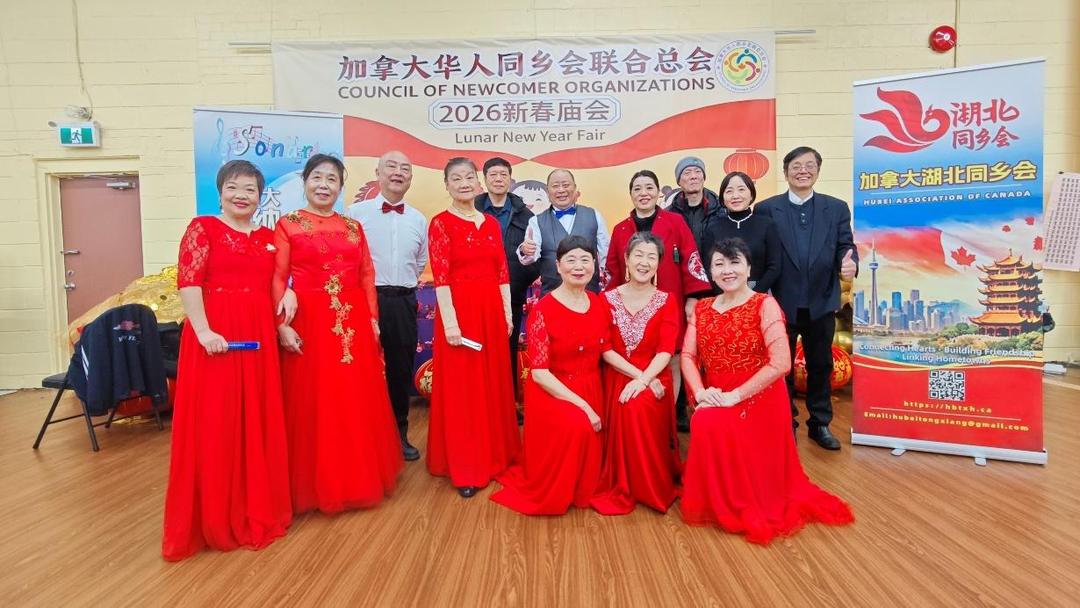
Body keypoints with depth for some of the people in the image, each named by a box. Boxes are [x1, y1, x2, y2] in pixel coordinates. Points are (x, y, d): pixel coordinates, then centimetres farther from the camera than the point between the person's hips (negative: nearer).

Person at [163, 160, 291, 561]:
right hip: (215, 335, -5)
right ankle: (214, 518, 16)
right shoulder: (202, 228, 2)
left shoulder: (267, 237, 16)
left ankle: (256, 509, 25)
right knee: (213, 425, 1)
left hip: (259, 337, 5)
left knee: (258, 422, 10)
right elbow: (188, 284, -8)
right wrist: (203, 331, -18)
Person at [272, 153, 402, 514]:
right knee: (312, 404, 3)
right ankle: (316, 485, 19)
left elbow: (367, 276, 10)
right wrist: (282, 325, -13)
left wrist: (373, 319, 4)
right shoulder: (288, 224, 2)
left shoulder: (353, 227, 13)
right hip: (308, 322, -4)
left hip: (353, 323, 4)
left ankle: (357, 479, 27)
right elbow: (277, 279, -4)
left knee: (357, 403, 10)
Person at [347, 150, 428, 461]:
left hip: (404, 302, 4)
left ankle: (400, 434, 26)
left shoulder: (418, 219, 9)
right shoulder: (357, 213, -4)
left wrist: (400, 285, 13)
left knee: (402, 369, 11)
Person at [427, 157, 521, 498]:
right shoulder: (441, 223, -4)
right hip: (459, 309, -5)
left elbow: (502, 271, 11)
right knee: (461, 387, 2)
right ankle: (464, 468, 13)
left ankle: (495, 455, 29)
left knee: (494, 383, 13)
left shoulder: (491, 223, 12)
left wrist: (507, 312, 6)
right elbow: (440, 276, -11)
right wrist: (450, 321, -18)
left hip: (492, 309, 5)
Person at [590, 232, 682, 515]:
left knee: (637, 405, -31)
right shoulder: (607, 298, 7)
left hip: (652, 380, -1)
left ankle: (652, 487, -10)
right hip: (615, 378, 2)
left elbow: (666, 350, -8)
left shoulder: (667, 301, 5)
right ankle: (620, 487, -2)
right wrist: (636, 376, -14)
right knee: (627, 409, -27)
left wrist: (642, 380, -24)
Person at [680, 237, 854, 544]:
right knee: (704, 425, -25)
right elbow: (688, 355, 2)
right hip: (714, 400, 5)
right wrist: (700, 392, -16)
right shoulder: (702, 308, 9)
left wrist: (735, 396, -20)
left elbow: (781, 363, -18)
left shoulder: (764, 305, -7)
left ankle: (748, 507, -3)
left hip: (758, 401, -4)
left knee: (711, 424, -29)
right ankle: (717, 502, 5)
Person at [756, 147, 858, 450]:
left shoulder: (837, 208, 4)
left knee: (820, 365, 14)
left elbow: (846, 246, -1)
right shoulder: (766, 209, -2)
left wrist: (850, 263, -24)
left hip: (821, 302, 2)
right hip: (781, 302, -2)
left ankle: (820, 424, 30)